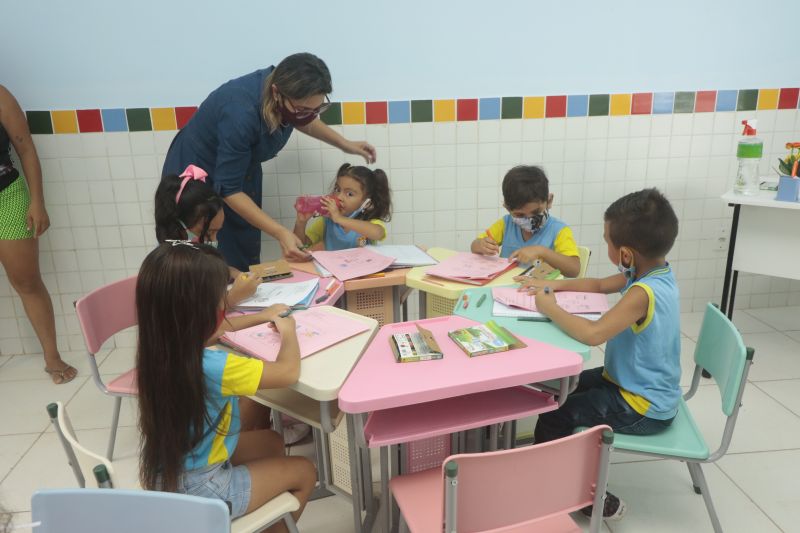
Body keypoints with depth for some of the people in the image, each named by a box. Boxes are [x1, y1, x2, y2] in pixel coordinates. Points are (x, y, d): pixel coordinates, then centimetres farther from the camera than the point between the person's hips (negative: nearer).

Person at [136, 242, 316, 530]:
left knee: (271, 441, 25)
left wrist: (259, 317, 14)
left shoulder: (159, 347, -12)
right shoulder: (211, 366, -36)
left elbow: (208, 330, 11)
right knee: (304, 472, 11)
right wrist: (288, 331, -6)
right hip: (196, 489, -8)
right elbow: (288, 371, -25)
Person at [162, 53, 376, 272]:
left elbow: (300, 121, 8)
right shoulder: (240, 113, -38)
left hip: (242, 169, 6)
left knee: (248, 258, 8)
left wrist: (344, 144, 4)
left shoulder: (288, 89, -18)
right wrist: (281, 233, -35)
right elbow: (228, 189, -30)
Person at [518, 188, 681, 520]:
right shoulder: (654, 271, -3)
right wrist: (554, 285, 0)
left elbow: (592, 334, -41)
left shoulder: (643, 293, -33)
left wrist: (549, 307, -26)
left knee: (554, 416, -12)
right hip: (637, 385, 10)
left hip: (643, 408, -10)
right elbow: (599, 285, 11)